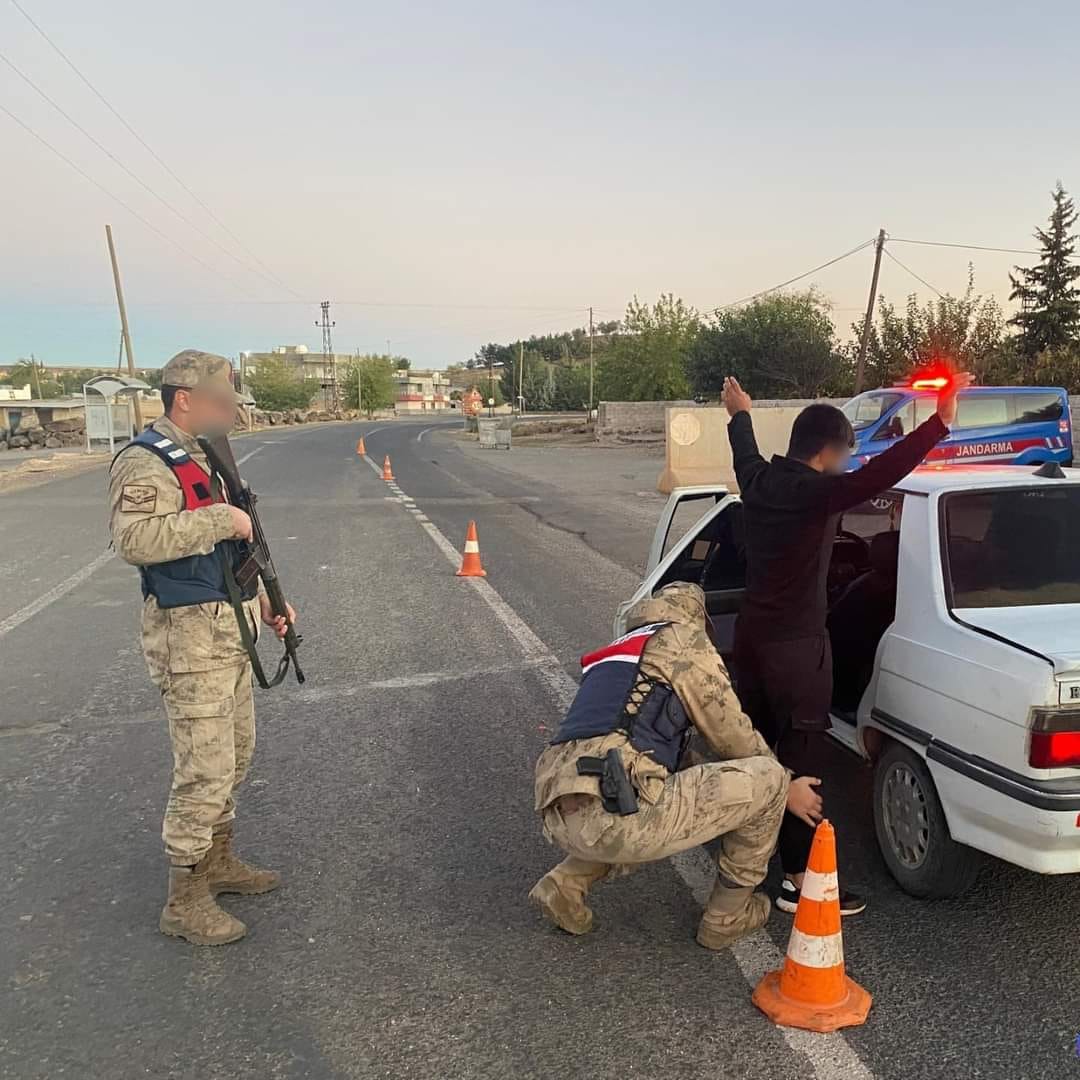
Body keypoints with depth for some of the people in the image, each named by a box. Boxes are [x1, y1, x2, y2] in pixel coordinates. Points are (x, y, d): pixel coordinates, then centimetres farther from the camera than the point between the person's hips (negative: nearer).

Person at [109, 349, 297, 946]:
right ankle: (184, 902, 10)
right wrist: (220, 518, -25)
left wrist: (264, 601, 15)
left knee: (235, 753, 19)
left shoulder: (205, 457, 15)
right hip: (188, 635, -10)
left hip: (228, 631, 10)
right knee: (205, 769, -5)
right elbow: (136, 539, -32)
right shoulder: (144, 462, -15)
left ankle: (218, 861, 37)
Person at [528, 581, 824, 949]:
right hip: (612, 816, -9)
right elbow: (734, 738, 11)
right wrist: (787, 789, 28)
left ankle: (567, 885, 20)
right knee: (769, 779, 7)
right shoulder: (684, 640, 9)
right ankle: (728, 916, 22)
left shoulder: (620, 650, 32)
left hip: (558, 819, 9)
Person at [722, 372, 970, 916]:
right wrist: (940, 422, -37)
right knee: (795, 759, -2)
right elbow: (877, 476, -35)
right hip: (795, 643, -8)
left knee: (752, 739, 24)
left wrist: (740, 414, 46)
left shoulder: (759, 481, 3)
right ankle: (799, 880, 6)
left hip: (752, 631, 9)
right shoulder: (813, 492, -21)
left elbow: (745, 452, 26)